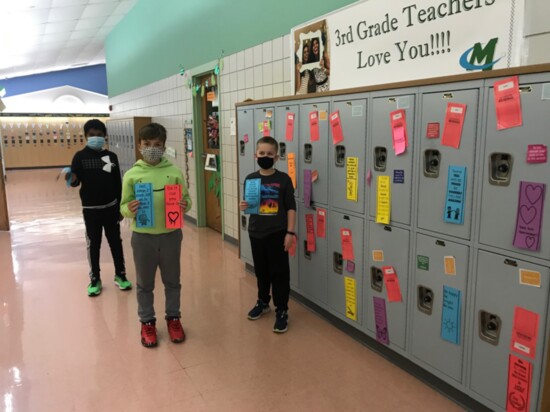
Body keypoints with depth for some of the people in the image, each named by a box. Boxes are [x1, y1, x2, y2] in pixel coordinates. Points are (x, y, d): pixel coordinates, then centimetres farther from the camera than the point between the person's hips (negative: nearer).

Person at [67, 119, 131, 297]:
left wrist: (120, 207, 5)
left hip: (110, 207, 2)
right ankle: (95, 279, 21)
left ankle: (120, 275, 24)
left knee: (115, 242, 10)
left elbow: (118, 184, 5)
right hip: (90, 209, -1)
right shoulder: (80, 156, -3)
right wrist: (71, 179, -33)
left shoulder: (111, 157, 2)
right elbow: (76, 181, -8)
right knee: (93, 244, 8)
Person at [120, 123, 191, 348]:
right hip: (142, 237, 0)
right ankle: (147, 322, 33)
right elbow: (123, 207, -1)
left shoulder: (175, 172, -3)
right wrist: (130, 209, -23)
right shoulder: (131, 175, -4)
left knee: (172, 280, 16)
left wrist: (185, 206, -19)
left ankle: (173, 318, 35)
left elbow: (186, 200, 3)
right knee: (144, 283, 15)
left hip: (171, 235, 1)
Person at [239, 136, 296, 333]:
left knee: (279, 272, 3)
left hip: (277, 233, -3)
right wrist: (242, 207, -12)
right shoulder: (250, 179, 2)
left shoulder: (283, 179, -7)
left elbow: (291, 207, -6)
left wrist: (290, 232, -10)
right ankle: (262, 302, 38)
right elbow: (247, 204, 11)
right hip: (256, 233, 4)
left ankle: (282, 311, 15)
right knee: (261, 271, 18)